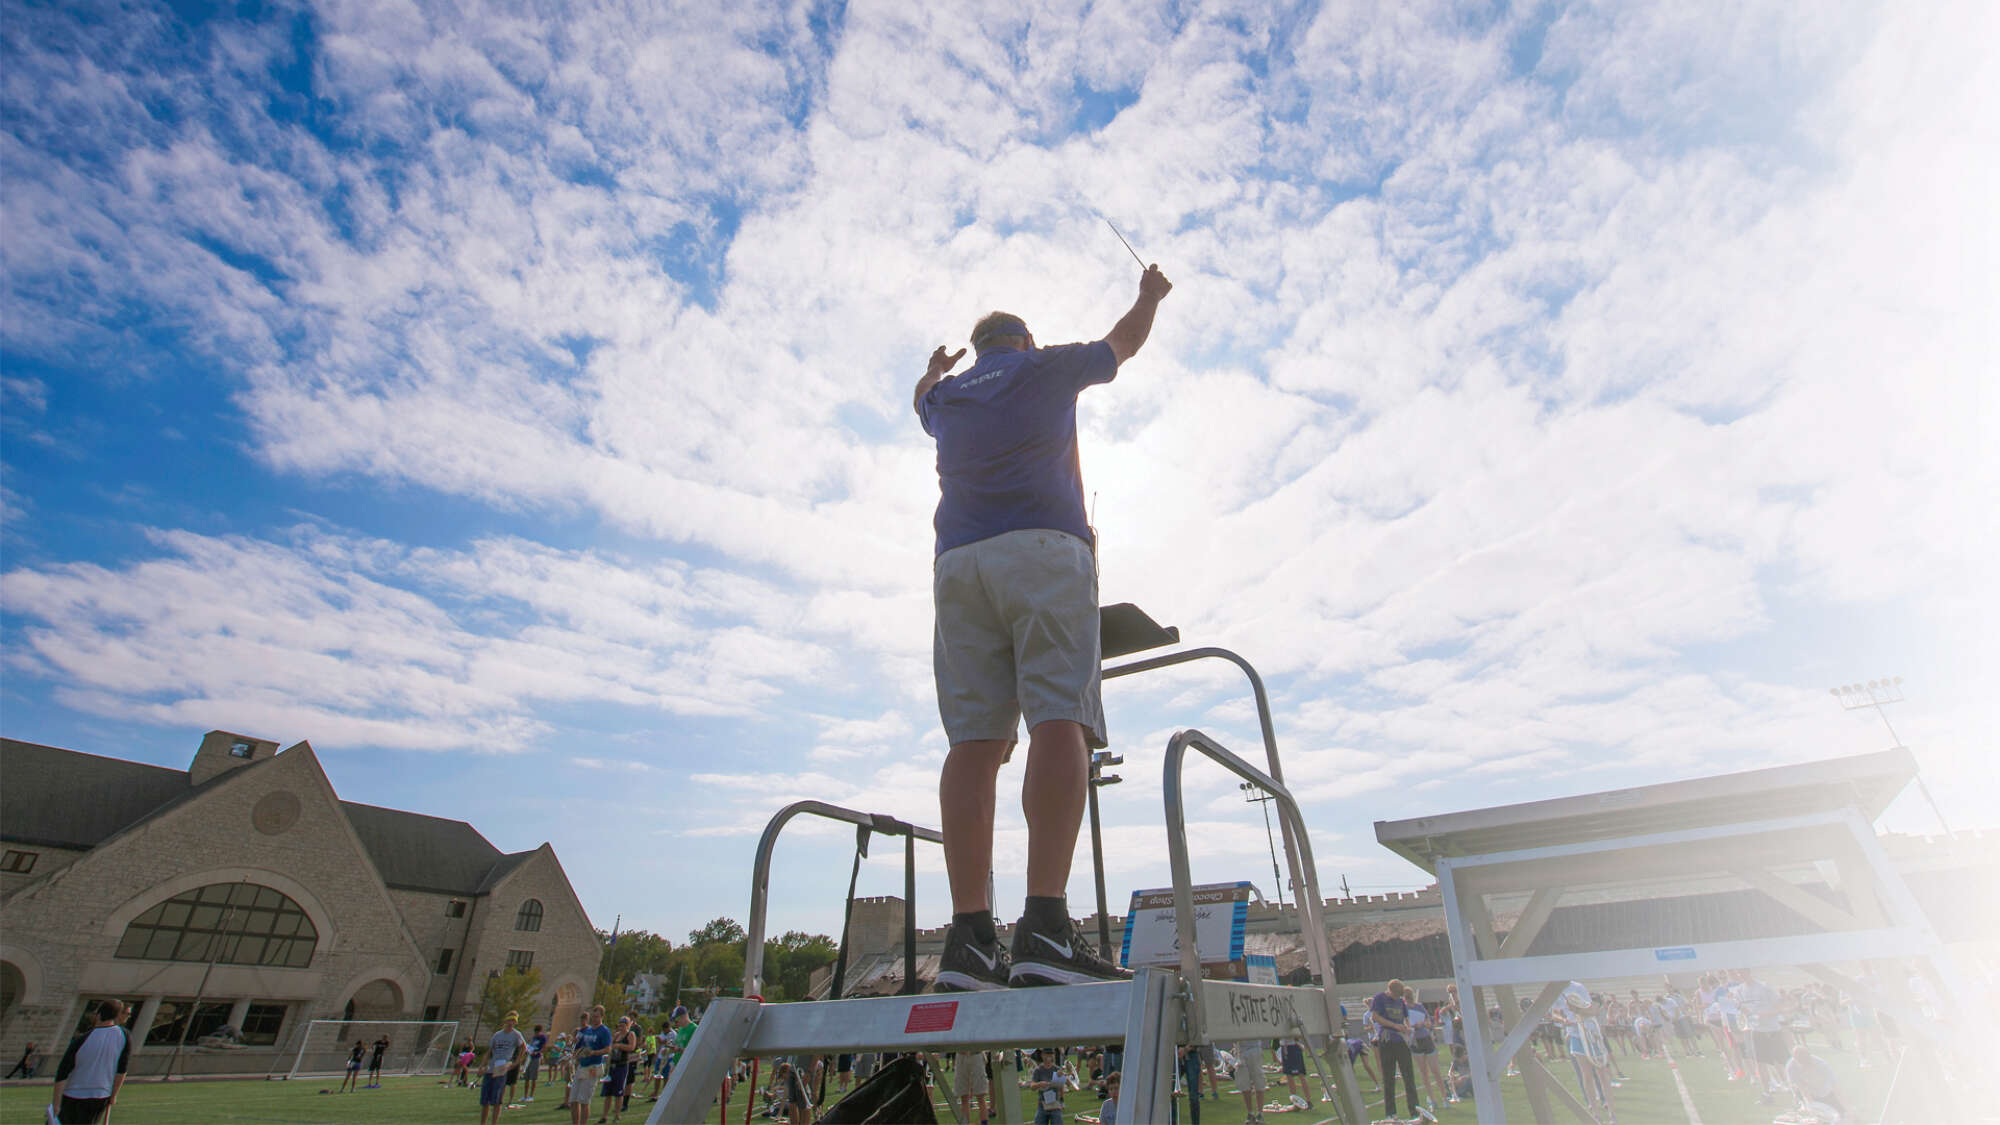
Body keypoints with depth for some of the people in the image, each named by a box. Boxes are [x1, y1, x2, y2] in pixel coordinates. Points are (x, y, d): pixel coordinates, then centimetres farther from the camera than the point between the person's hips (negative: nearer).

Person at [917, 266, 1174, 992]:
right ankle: (1045, 925, -28)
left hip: (959, 564, 4)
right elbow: (1123, 342, 35)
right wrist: (1150, 295, 56)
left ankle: (968, 937, -12)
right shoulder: (1049, 367, 19)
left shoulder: (947, 396, 27)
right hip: (1043, 550, -4)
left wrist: (935, 368, 75)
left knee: (974, 742, -6)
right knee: (1061, 724, -15)